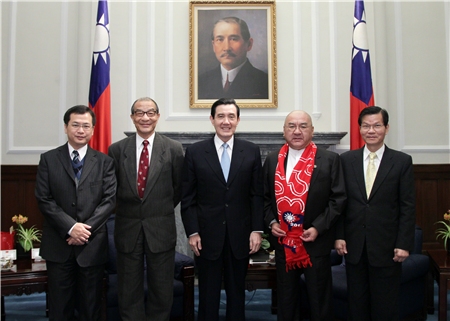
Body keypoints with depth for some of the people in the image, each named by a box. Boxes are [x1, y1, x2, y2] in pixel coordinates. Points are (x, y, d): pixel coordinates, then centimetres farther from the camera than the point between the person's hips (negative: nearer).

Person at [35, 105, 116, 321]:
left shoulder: (104, 162, 5)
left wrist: (87, 228, -14)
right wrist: (70, 227, -15)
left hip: (93, 244, 0)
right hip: (58, 244, 0)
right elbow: (44, 199, -4)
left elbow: (109, 200, -3)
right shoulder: (48, 159, 4)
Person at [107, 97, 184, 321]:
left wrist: (162, 210, 8)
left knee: (161, 292, 10)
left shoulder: (174, 149, -2)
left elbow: (179, 188, 7)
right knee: (129, 293, 10)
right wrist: (125, 209, 7)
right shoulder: (117, 149, 1)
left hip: (161, 230, -1)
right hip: (128, 229, 1)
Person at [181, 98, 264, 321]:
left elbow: (257, 195, 3)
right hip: (207, 236, -1)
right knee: (208, 295, 9)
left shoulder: (252, 151, 3)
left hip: (240, 235, 1)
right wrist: (192, 232, -6)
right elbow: (188, 197, -1)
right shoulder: (195, 152, -1)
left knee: (237, 293, 14)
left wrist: (257, 230, -3)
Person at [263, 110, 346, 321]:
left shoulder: (329, 160, -3)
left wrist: (318, 227, -14)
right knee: (286, 301, 15)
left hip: (316, 242, -3)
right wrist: (271, 222, -1)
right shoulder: (272, 160, 7)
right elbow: (265, 196, 13)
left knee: (320, 301, 9)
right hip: (283, 242, 3)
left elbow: (338, 199, -6)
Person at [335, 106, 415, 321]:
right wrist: (339, 236, -1)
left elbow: (407, 207, -3)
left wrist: (404, 244, -8)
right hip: (354, 246, 2)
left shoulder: (402, 161, -1)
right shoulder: (346, 160, 4)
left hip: (386, 247, -2)